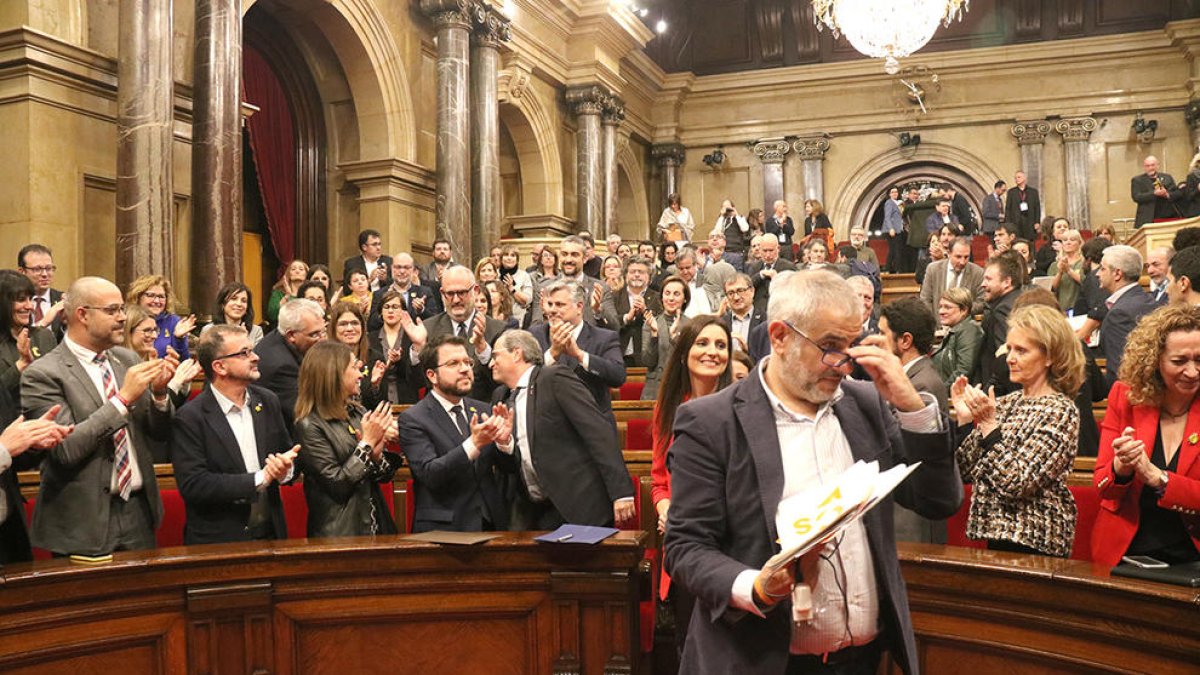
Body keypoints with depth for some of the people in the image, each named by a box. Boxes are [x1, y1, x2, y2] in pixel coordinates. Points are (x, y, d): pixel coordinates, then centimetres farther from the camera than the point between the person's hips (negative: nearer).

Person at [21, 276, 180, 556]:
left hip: (139, 511, 5)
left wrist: (159, 392, -10)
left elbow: (160, 433, 10)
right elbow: (64, 448, -20)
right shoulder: (42, 374, -11)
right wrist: (123, 398, -21)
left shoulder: (128, 359, 6)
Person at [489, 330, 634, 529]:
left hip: (579, 506, -6)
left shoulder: (556, 377, -9)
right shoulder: (501, 396, 13)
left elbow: (599, 431, -15)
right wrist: (503, 443, -9)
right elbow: (512, 464, 14)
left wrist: (621, 492, -21)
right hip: (530, 511, 6)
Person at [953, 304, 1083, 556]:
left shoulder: (1060, 411, -9)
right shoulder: (1007, 403, 10)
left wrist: (988, 424, -19)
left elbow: (1015, 484, -18)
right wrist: (963, 419, -4)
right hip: (996, 532, 6)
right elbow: (965, 470, 7)